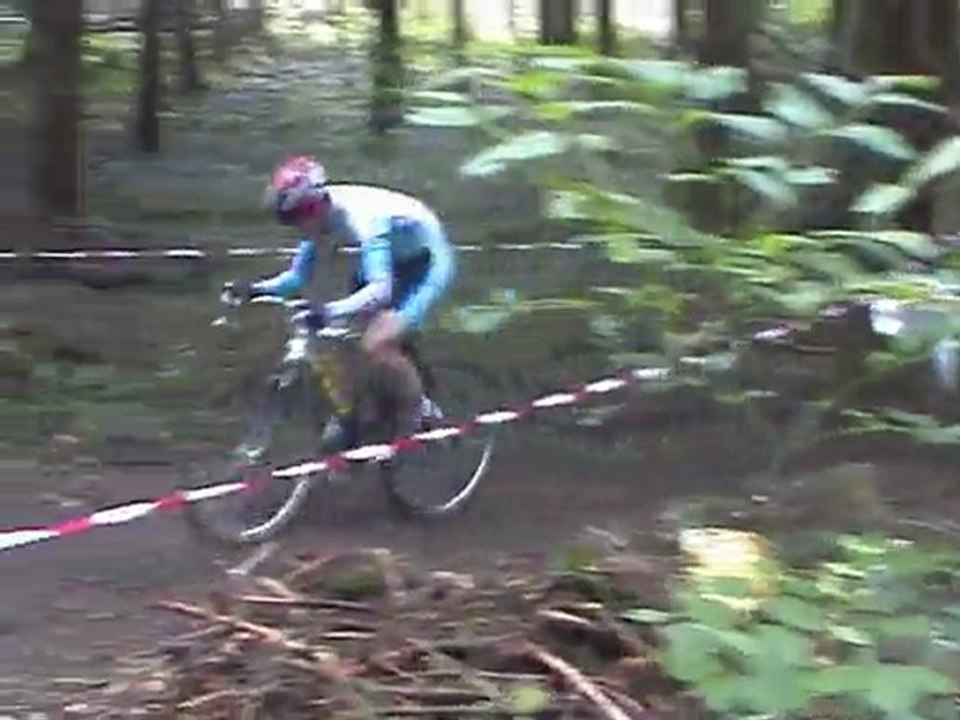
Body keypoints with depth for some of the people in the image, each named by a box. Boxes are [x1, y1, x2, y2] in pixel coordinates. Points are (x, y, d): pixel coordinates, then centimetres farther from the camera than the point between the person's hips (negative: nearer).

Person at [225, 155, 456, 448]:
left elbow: (380, 290, -45)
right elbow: (298, 276, -4)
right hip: (396, 261, 8)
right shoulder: (321, 216, -12)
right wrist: (255, 289, -21)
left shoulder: (363, 219, -36)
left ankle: (426, 413, 1)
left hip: (430, 262, -8)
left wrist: (331, 311, -59)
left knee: (376, 344, -20)